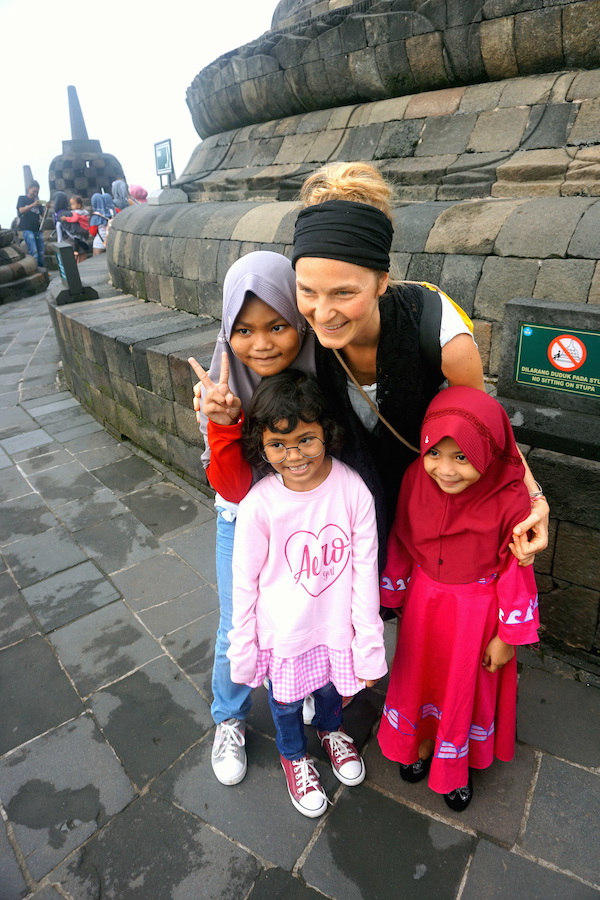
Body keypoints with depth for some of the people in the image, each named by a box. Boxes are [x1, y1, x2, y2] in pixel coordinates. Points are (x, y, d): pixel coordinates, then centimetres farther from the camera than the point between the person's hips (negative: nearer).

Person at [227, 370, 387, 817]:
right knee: (286, 701, 25)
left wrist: (368, 649, -7)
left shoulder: (353, 489, -23)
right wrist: (243, 653, -2)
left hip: (336, 626, 2)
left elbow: (365, 570, -14)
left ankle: (331, 730, 66)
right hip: (284, 634, -1)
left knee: (330, 687, 30)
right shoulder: (259, 506, -25)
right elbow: (246, 583, -12)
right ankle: (293, 755, 59)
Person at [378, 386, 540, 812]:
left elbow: (516, 570, -15)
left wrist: (509, 636, -6)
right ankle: (422, 740, 54)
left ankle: (457, 764, 49)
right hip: (425, 600, 3)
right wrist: (393, 596, 6)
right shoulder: (416, 477, -19)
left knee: (467, 684, 20)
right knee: (419, 672, 23)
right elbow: (401, 543, -4)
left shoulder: (510, 501, -28)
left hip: (477, 609, -2)